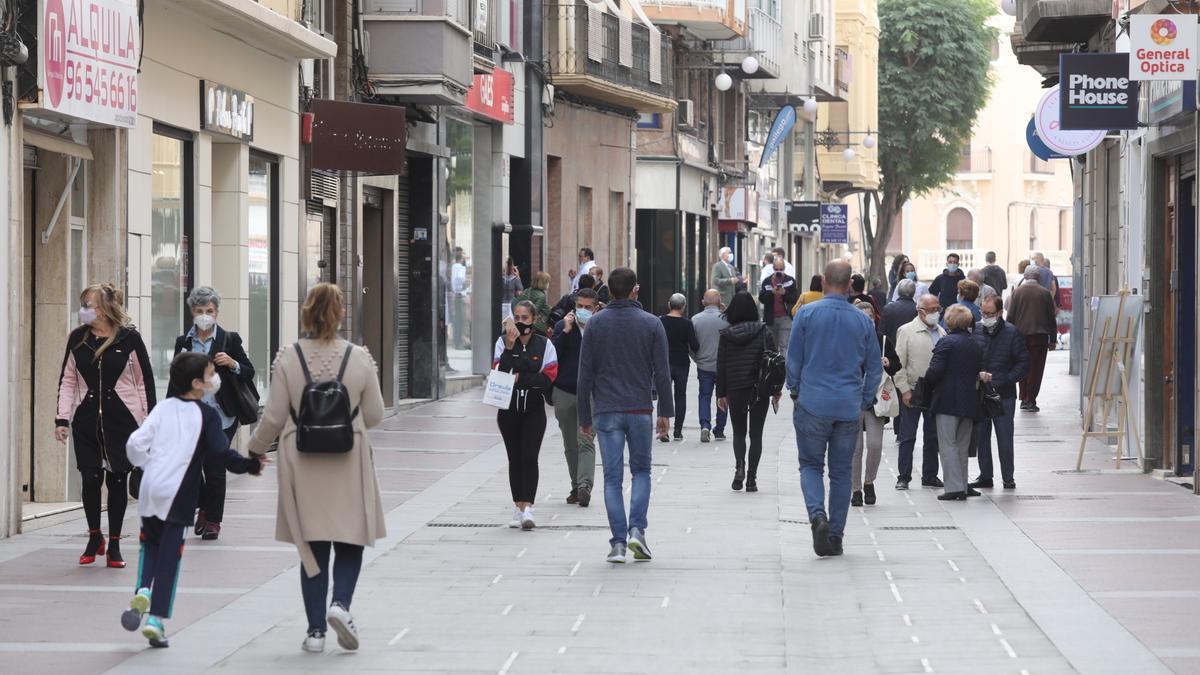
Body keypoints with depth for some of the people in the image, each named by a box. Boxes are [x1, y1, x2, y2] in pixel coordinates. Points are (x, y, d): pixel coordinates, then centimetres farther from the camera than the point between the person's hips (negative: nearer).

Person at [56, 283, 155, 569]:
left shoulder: (129, 338, -5)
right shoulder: (77, 338, 4)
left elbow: (145, 381, 1)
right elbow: (67, 380, 8)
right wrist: (62, 419, 2)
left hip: (122, 419, -2)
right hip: (87, 419, 2)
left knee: (117, 479, 3)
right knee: (90, 479, 0)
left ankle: (114, 544, 13)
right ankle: (94, 538, 20)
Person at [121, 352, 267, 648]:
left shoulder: (164, 407, 5)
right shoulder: (207, 415, -5)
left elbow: (135, 443, -2)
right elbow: (221, 455, -13)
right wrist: (250, 465, 3)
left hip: (150, 490, 3)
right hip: (179, 496, -3)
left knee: (150, 543, 23)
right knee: (169, 556, 3)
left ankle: (143, 590, -2)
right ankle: (156, 618, 2)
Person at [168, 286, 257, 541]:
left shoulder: (230, 340, 4)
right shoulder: (183, 342, 11)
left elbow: (249, 372, 4)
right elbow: (175, 379, 15)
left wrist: (232, 364, -15)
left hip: (220, 416, -2)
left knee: (215, 468, -2)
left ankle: (212, 520, 9)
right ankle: (203, 507, 24)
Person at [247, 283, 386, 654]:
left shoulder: (287, 358, -6)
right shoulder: (359, 358, -5)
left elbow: (274, 417, -3)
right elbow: (374, 416, 1)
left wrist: (256, 449, 14)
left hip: (302, 464, 1)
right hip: (348, 463, -1)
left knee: (312, 547, 9)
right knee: (350, 542, 11)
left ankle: (316, 630, 9)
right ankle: (341, 603, -14)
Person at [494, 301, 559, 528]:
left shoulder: (544, 344, 0)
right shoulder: (503, 342, 1)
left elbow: (549, 377, -7)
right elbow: (499, 372, -12)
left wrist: (521, 379, -14)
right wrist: (510, 347, -21)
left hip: (534, 409, -2)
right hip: (509, 409, 2)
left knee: (529, 457, -13)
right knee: (514, 458, 9)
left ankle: (527, 507, -19)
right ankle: (518, 507, 18)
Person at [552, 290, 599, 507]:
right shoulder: (562, 326, 6)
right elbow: (553, 356, -3)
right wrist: (565, 332, -12)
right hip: (564, 392, 3)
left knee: (585, 441, -15)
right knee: (570, 445, 10)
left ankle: (584, 486, -23)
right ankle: (577, 487, 19)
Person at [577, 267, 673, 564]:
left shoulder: (596, 323, 1)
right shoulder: (652, 324, -1)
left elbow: (585, 374, 1)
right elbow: (662, 372, -2)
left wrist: (584, 416, 7)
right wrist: (666, 411, 5)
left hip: (606, 411, 0)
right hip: (640, 411, 0)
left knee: (613, 478, 2)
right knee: (641, 471, 15)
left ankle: (618, 542, -3)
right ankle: (637, 530, -2)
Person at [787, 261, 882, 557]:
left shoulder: (807, 314, -6)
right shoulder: (863, 321, 2)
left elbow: (794, 359, -1)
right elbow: (875, 368, 8)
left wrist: (795, 392, 13)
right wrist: (864, 402, 16)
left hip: (813, 405, -2)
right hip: (849, 408, 2)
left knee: (811, 465, 9)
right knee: (841, 472, 10)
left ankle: (818, 515, -17)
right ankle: (835, 536, 11)